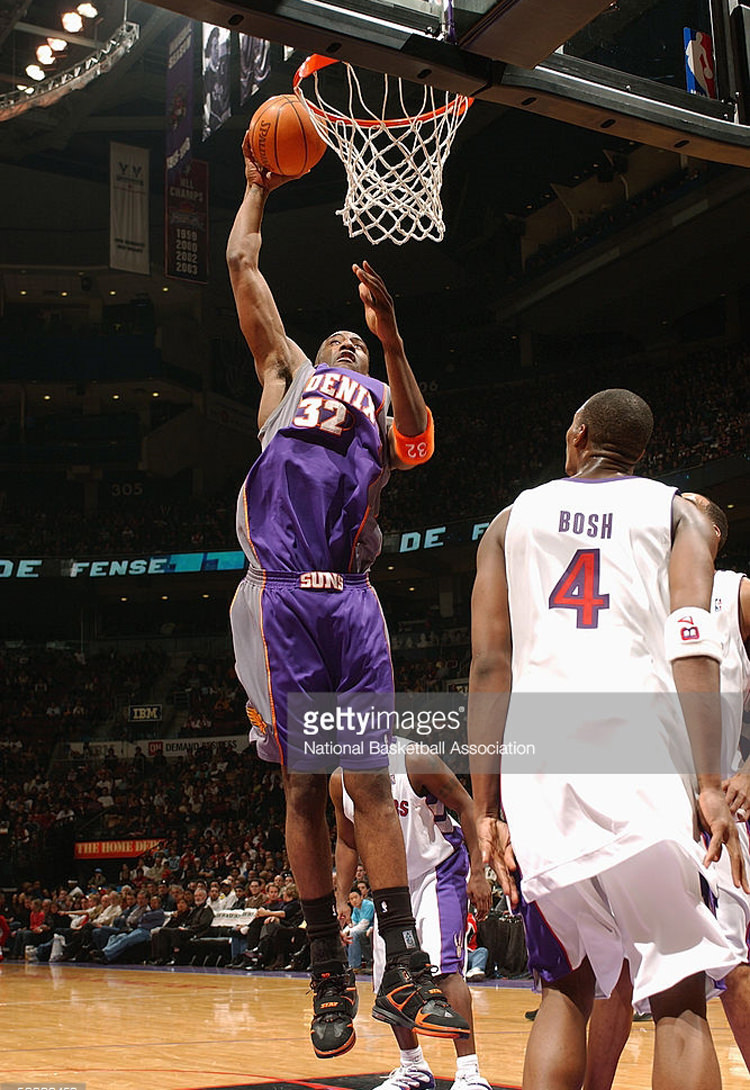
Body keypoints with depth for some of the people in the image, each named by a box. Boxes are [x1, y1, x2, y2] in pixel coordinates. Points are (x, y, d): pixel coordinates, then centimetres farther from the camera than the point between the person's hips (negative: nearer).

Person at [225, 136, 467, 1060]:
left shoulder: (384, 396, 25)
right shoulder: (289, 371, 24)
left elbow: (413, 442, 1)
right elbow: (242, 265, 23)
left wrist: (390, 336, -8)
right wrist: (258, 187, 33)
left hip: (352, 600, 1)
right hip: (282, 594, -1)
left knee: (371, 783, -2)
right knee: (304, 787, 0)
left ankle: (405, 975, 0)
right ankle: (330, 981, 6)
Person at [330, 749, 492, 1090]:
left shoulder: (416, 762, -22)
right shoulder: (340, 781, -5)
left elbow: (466, 806, -15)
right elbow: (347, 842, 11)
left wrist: (477, 874, -19)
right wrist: (340, 898, 4)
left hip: (439, 869, -6)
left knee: (442, 966, -22)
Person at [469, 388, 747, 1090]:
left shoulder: (513, 519, 20)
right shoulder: (675, 512, 15)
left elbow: (489, 668, 10)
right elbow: (692, 646, -4)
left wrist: (485, 808, 9)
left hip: (535, 763, 3)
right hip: (641, 755, -2)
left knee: (565, 989, 17)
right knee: (678, 999, 4)